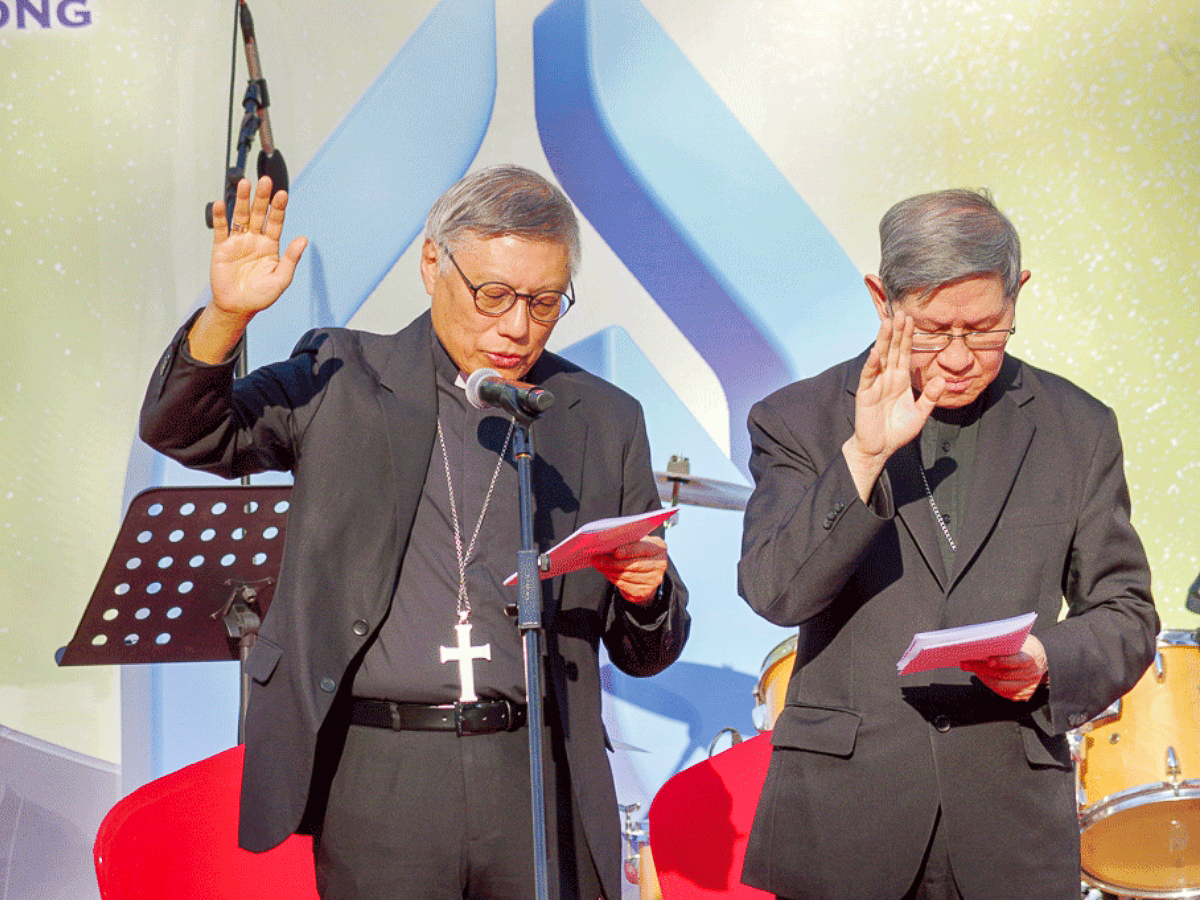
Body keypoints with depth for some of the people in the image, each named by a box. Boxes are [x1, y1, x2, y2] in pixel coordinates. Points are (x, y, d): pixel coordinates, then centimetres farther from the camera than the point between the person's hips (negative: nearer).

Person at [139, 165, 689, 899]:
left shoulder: (606, 420, 12)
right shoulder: (343, 380, 9)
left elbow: (647, 655, 15)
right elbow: (185, 431, 2)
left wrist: (647, 592, -9)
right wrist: (226, 316, -15)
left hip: (543, 783, 2)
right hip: (378, 777, -1)